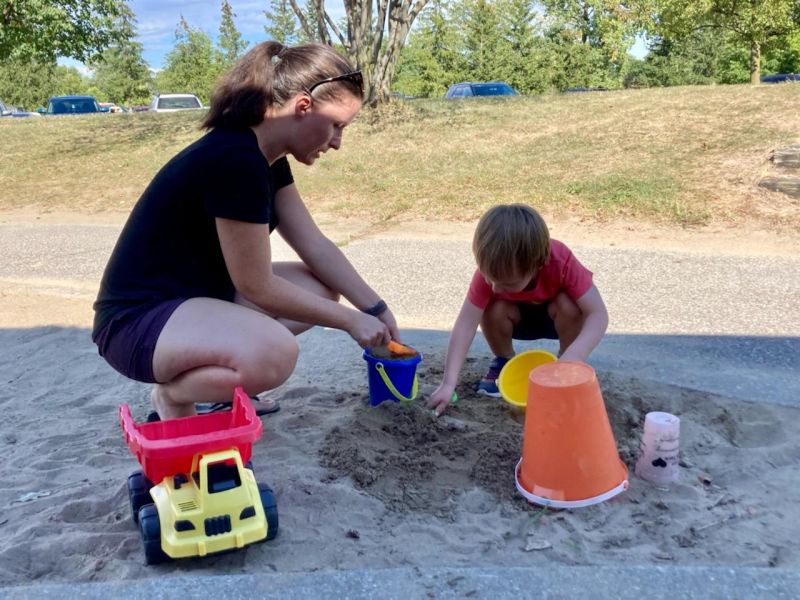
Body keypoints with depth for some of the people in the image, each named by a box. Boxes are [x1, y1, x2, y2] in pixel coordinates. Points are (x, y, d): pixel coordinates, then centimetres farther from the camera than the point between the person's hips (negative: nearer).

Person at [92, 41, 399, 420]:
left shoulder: (266, 157, 4)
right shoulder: (236, 160, -25)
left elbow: (315, 246, 6)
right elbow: (257, 287, -21)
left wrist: (375, 309, 1)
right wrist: (350, 321, -12)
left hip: (198, 296, 10)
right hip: (137, 319, -10)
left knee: (321, 288, 7)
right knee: (273, 352, -35)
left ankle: (197, 375, 10)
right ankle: (172, 395, -2)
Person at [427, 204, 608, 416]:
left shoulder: (561, 262, -37)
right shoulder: (490, 271, -33)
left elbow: (598, 313, -38)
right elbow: (465, 323, -35)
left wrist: (573, 356, -55)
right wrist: (448, 383, -43)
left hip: (556, 317, -1)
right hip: (519, 317, 1)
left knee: (569, 305, -34)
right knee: (493, 309, -30)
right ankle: (504, 361, -1)